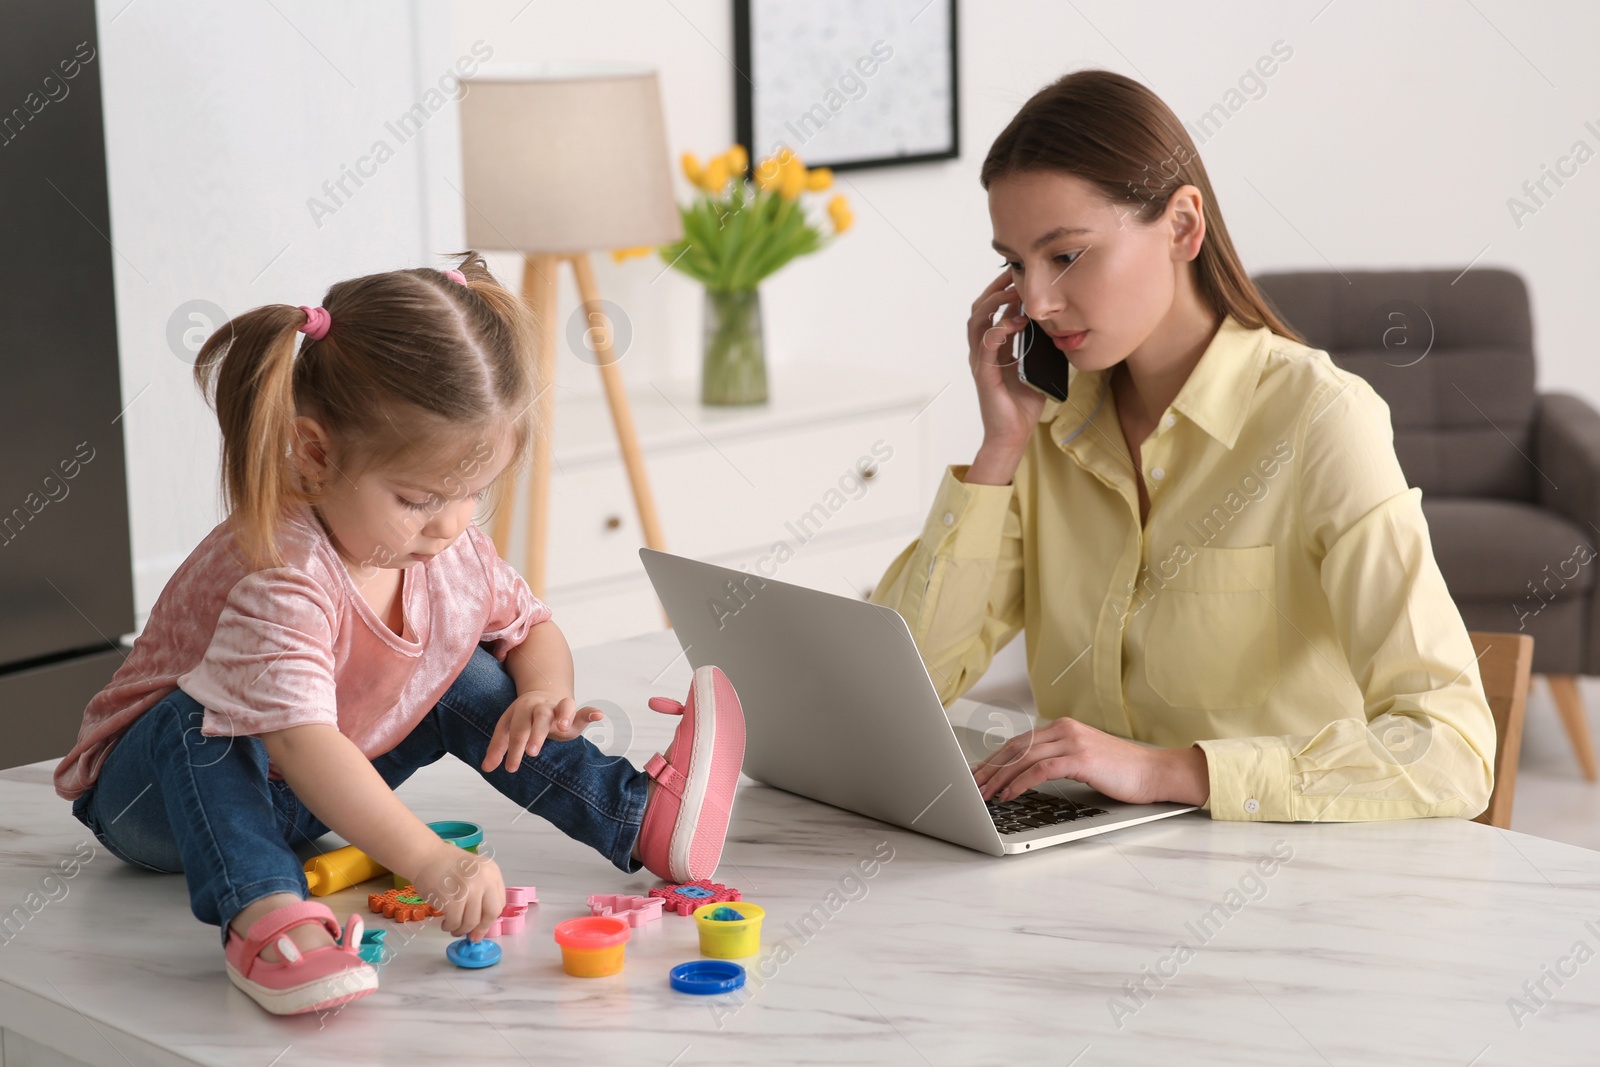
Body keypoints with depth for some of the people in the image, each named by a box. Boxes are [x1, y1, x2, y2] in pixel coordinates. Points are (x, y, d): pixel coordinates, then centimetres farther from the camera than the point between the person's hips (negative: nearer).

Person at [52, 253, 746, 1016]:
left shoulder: (452, 549, -12)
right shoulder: (280, 574, -39)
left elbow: (531, 627, 6)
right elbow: (301, 742, -49)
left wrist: (544, 692, -18)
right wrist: (430, 861, -56)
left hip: (318, 790, 7)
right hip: (162, 790, -7)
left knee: (464, 678, -2)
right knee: (196, 716, -37)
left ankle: (642, 817, -3)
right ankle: (264, 917, -53)